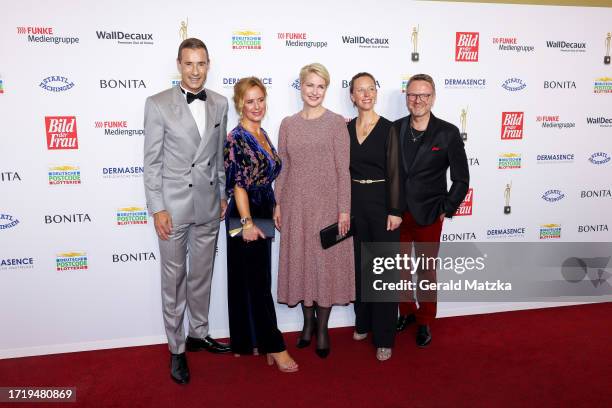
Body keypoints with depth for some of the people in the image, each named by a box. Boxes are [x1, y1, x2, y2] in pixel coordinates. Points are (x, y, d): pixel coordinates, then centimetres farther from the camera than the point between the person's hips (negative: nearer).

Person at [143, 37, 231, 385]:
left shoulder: (220, 104, 5)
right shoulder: (158, 104, -7)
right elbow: (152, 161, -7)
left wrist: (224, 196, 11)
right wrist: (157, 209, -10)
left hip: (209, 205, 4)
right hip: (173, 205, -3)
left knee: (202, 275, 16)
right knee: (174, 280, 8)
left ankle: (199, 334, 35)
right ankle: (177, 349, 23)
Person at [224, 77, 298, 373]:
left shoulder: (262, 134, 11)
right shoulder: (236, 139, -13)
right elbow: (238, 184, -18)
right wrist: (247, 222, -21)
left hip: (262, 214, 9)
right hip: (246, 216, -9)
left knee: (255, 280, 15)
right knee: (258, 282, -1)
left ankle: (247, 341, 27)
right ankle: (274, 346, 9)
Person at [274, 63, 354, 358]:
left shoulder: (336, 122, -3)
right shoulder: (287, 124, 7)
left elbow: (343, 169, -6)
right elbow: (282, 168, 9)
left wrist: (344, 209, -9)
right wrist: (277, 204, 5)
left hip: (326, 204, -3)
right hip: (295, 204, 3)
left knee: (326, 262, 4)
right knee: (299, 262, 10)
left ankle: (322, 328, 20)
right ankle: (308, 321, 29)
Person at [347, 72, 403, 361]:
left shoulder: (388, 129, -5)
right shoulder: (345, 129, 6)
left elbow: (395, 172, -7)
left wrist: (395, 211, -11)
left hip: (381, 201, -4)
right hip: (353, 202, 4)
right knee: (359, 265, 13)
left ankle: (384, 337, 12)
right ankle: (363, 322, 32)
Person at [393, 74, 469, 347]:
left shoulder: (448, 133, -7)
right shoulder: (394, 129, 0)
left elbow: (461, 179, -2)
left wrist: (446, 210, -4)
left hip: (428, 216, -2)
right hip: (396, 214, 3)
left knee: (426, 272, 11)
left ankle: (425, 322, 30)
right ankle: (406, 312, 37)